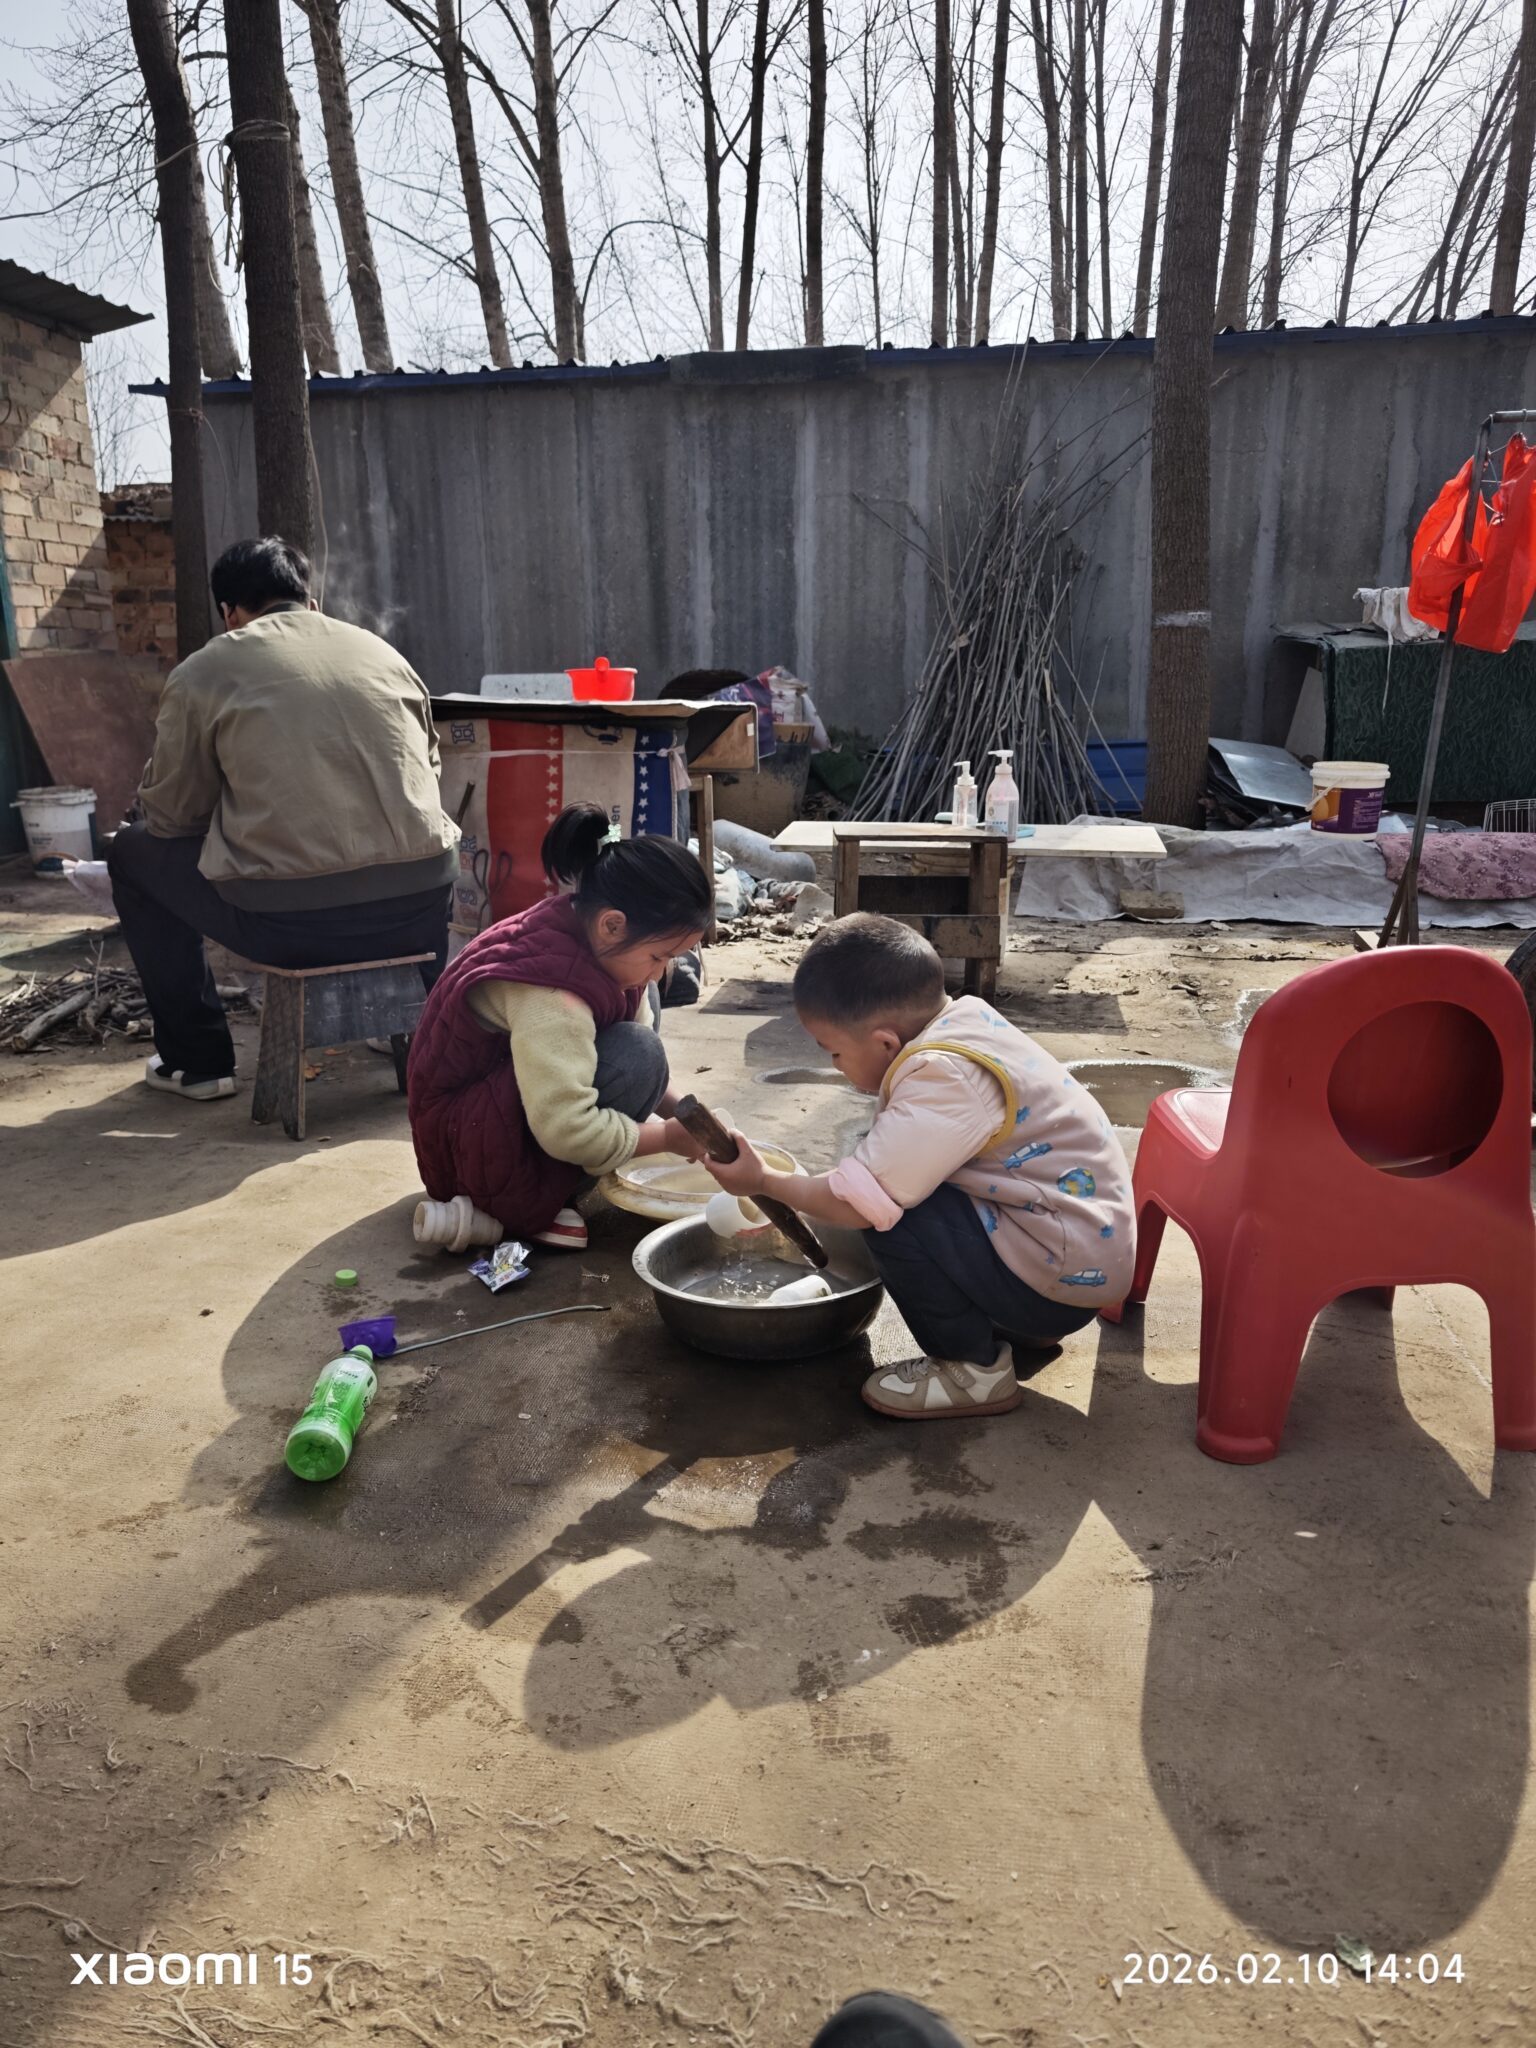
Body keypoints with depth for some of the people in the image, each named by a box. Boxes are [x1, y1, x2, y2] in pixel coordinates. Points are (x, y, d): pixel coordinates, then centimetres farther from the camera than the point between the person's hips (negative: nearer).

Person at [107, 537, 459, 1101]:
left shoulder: (201, 673, 4)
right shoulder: (383, 651, 14)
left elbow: (171, 816, 11)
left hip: (287, 922, -3)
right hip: (418, 910, 4)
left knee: (132, 852, 24)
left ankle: (198, 1061, 27)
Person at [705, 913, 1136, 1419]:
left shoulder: (947, 1076, -25)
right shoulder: (959, 1019, 3)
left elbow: (858, 1203, -25)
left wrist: (763, 1181, -9)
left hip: (1065, 1277, -10)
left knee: (886, 1208, -19)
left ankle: (974, 1369, -1)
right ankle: (1014, 1323, 18)